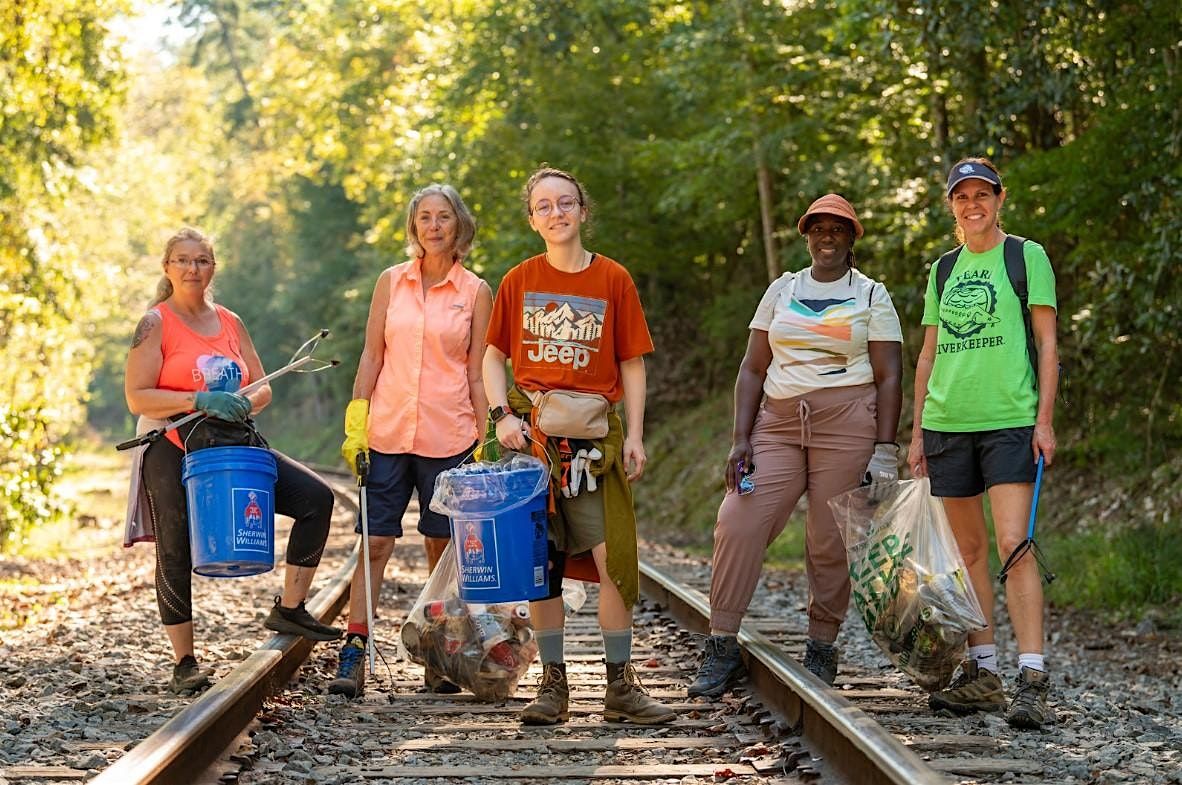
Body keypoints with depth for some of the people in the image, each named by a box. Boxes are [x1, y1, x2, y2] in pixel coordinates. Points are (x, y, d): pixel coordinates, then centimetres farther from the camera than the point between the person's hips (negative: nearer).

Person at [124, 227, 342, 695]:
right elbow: (137, 398, -12)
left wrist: (242, 403, -9)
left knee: (316, 498, -8)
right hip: (173, 451, -5)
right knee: (176, 554, 0)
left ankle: (289, 609, 1)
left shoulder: (230, 323, 11)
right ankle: (184, 663, 12)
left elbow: (262, 388, 14)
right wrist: (200, 400, -22)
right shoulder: (156, 323, -3)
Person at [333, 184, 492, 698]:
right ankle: (353, 655, -4)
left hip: (448, 437, -1)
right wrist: (355, 423, 0)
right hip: (387, 431, 1)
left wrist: (486, 439, -2)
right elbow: (372, 355, 7)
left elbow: (477, 372, 3)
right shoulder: (391, 282, 7)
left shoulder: (476, 292, 2)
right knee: (376, 542, -3)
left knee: (442, 545, 5)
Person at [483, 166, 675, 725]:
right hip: (531, 433, 1)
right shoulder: (518, 282, 7)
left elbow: (631, 364, 6)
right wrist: (502, 416, -4)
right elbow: (494, 357, 11)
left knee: (613, 556, -7)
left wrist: (634, 435, -2)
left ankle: (620, 685, 2)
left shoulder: (613, 280, 4)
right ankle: (552, 684, 10)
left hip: (596, 434, -1)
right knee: (540, 562, 2)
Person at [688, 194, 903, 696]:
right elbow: (753, 368, 12)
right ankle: (721, 648, -8)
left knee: (831, 541, -3)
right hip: (778, 423, 3)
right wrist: (741, 439, 2)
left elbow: (889, 377, 3)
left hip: (847, 426, -3)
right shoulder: (782, 290, 14)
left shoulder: (871, 296, 6)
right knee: (738, 523, -11)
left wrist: (884, 449, -6)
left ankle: (821, 650, 10)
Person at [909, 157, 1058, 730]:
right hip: (947, 424, 5)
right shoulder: (942, 271, 16)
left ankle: (1032, 683, -16)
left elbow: (1047, 343, 0)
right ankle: (981, 676, 14)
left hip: (1010, 420, -5)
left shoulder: (1027, 257, 3)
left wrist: (1045, 419, -8)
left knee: (1013, 544, -14)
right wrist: (917, 431, 14)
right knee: (969, 551, 8)